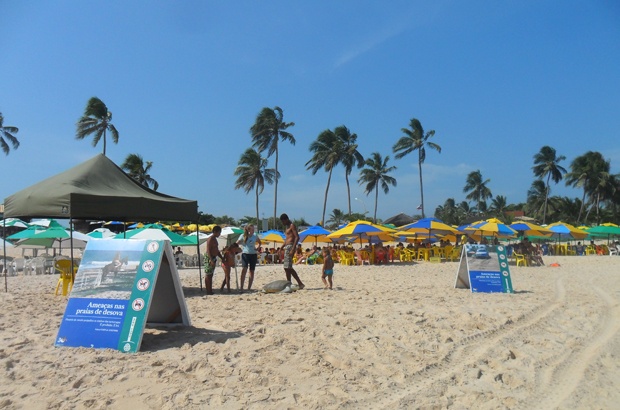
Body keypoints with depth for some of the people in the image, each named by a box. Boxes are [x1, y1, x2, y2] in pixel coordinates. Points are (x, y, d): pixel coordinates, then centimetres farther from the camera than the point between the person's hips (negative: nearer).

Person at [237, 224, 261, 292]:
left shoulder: (255, 236, 5)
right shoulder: (243, 236, -3)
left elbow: (260, 243, 20)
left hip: (253, 254, 3)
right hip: (245, 254, -3)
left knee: (252, 271, 5)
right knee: (244, 269, -19)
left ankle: (249, 288, 13)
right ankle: (241, 287, -19)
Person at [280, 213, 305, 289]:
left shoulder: (292, 225, -8)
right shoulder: (286, 227, 19)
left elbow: (297, 237, -17)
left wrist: (293, 249, -24)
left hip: (290, 247, -10)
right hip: (286, 247, 10)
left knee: (287, 267, -9)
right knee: (288, 267, 10)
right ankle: (300, 283, 13)